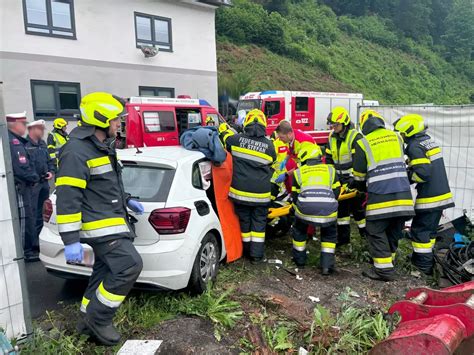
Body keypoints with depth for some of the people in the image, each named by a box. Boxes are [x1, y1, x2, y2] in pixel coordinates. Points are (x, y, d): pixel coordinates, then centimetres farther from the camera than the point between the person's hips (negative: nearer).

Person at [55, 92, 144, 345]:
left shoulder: (103, 146, 14)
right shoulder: (76, 151, -18)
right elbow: (67, 197, -22)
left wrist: (127, 201, 20)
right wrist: (71, 240, -23)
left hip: (111, 221, 10)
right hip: (100, 226, -10)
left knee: (106, 271, 16)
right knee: (129, 266, -14)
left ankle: (90, 320, 32)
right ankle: (98, 319, 4)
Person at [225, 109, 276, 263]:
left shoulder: (237, 139, -4)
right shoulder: (269, 145, -1)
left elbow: (225, 139, 14)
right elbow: (273, 167, 10)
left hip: (240, 191, 1)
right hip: (261, 193, 0)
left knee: (244, 221, 15)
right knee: (259, 223, 11)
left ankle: (247, 250, 28)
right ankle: (257, 254, 15)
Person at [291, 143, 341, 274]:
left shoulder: (298, 172, 20)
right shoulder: (330, 169, 22)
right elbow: (336, 191, 21)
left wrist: (295, 209, 40)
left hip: (305, 209, 0)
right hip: (328, 211, 1)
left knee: (299, 231, 30)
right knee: (329, 234, 29)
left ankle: (299, 259, 40)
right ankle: (327, 265, 21)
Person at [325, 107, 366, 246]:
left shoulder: (355, 137, -16)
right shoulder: (332, 137, 7)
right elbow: (329, 157, 14)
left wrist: (355, 178, -24)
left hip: (354, 179, -7)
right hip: (340, 179, 7)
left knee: (358, 207, -2)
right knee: (341, 207, 10)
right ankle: (343, 237, 21)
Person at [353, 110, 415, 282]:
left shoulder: (363, 143, -1)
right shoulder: (396, 137, 13)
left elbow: (359, 174, 4)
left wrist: (362, 187, 24)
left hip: (380, 195, -5)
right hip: (403, 195, 5)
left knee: (376, 232, 5)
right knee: (394, 232, 17)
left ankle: (384, 269, 5)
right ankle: (388, 261, 29)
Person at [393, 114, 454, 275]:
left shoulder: (415, 146, -16)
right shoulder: (429, 140, 13)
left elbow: (422, 173, -25)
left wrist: (405, 177, -8)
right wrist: (410, 168, 10)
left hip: (429, 197, -9)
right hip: (442, 194, 9)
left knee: (420, 231, -2)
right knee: (430, 229, 18)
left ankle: (423, 266, 3)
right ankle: (427, 259, 27)